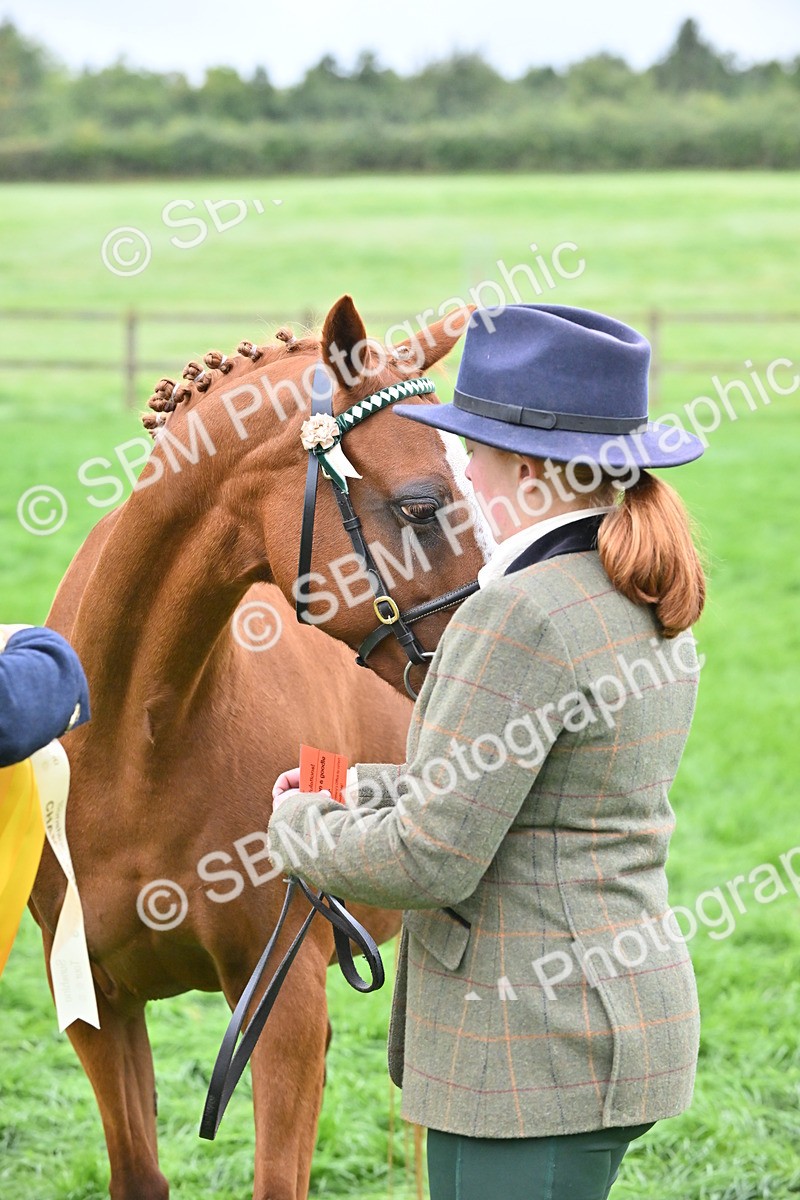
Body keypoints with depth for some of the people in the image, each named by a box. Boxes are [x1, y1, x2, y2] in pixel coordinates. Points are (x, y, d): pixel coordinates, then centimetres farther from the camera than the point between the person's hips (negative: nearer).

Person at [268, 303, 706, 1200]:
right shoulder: (646, 606, 10)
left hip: (535, 1049, -10)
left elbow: (428, 861, -21)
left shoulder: (519, 616, -20)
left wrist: (300, 825, -2)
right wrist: (357, 790, 16)